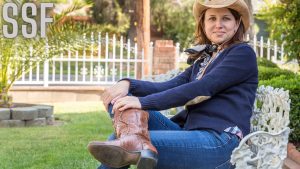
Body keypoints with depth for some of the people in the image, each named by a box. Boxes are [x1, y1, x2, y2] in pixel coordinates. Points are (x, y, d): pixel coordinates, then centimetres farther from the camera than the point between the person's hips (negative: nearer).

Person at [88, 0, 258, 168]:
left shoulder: (243, 53, 0)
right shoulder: (202, 59, 23)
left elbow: (201, 89, -14)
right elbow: (168, 87, 9)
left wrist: (143, 102, -18)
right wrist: (128, 84, -10)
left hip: (221, 142, -7)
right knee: (120, 98, -11)